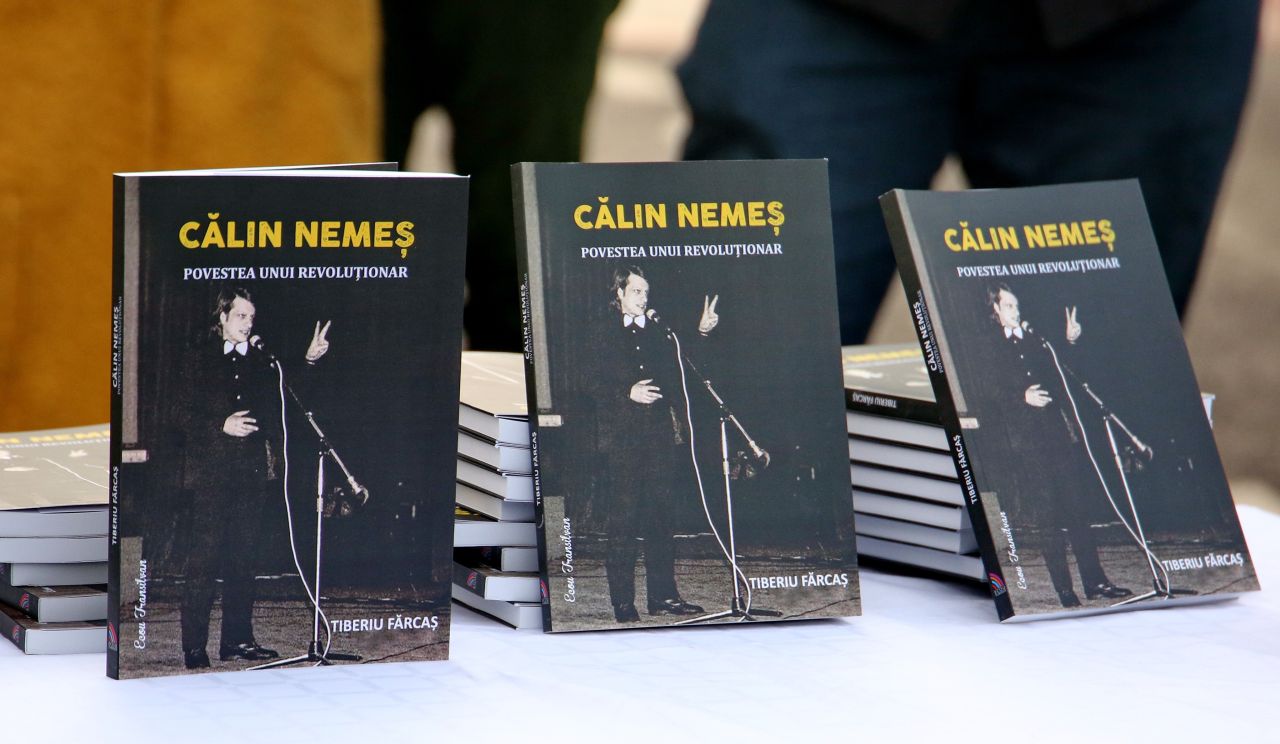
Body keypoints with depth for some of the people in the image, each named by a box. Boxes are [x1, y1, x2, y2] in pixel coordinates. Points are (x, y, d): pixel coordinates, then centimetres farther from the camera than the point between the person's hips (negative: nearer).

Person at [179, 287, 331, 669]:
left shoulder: (261, 360, 13)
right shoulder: (200, 358, 4)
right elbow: (186, 414, 1)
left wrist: (309, 359, 2)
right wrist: (222, 425, -16)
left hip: (250, 472, 4)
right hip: (210, 473, -4)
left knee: (243, 558, 6)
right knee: (203, 558, -6)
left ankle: (238, 639, 13)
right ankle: (194, 645, -3)